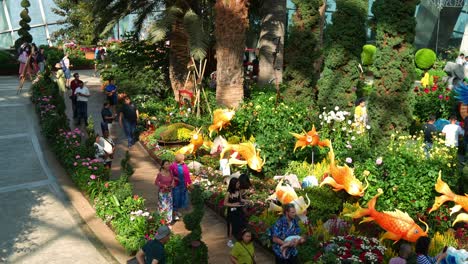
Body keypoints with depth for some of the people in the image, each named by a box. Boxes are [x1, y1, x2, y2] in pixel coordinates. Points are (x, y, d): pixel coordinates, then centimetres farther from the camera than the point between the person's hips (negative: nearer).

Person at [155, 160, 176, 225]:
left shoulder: (170, 172, -6)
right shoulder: (160, 174, -19)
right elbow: (156, 182, -10)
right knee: (163, 206, 4)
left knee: (169, 205, 14)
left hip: (169, 192, 5)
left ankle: (168, 219, 30)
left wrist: (173, 184, -11)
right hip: (162, 192, -5)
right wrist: (163, 186, -21)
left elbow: (173, 179, 9)